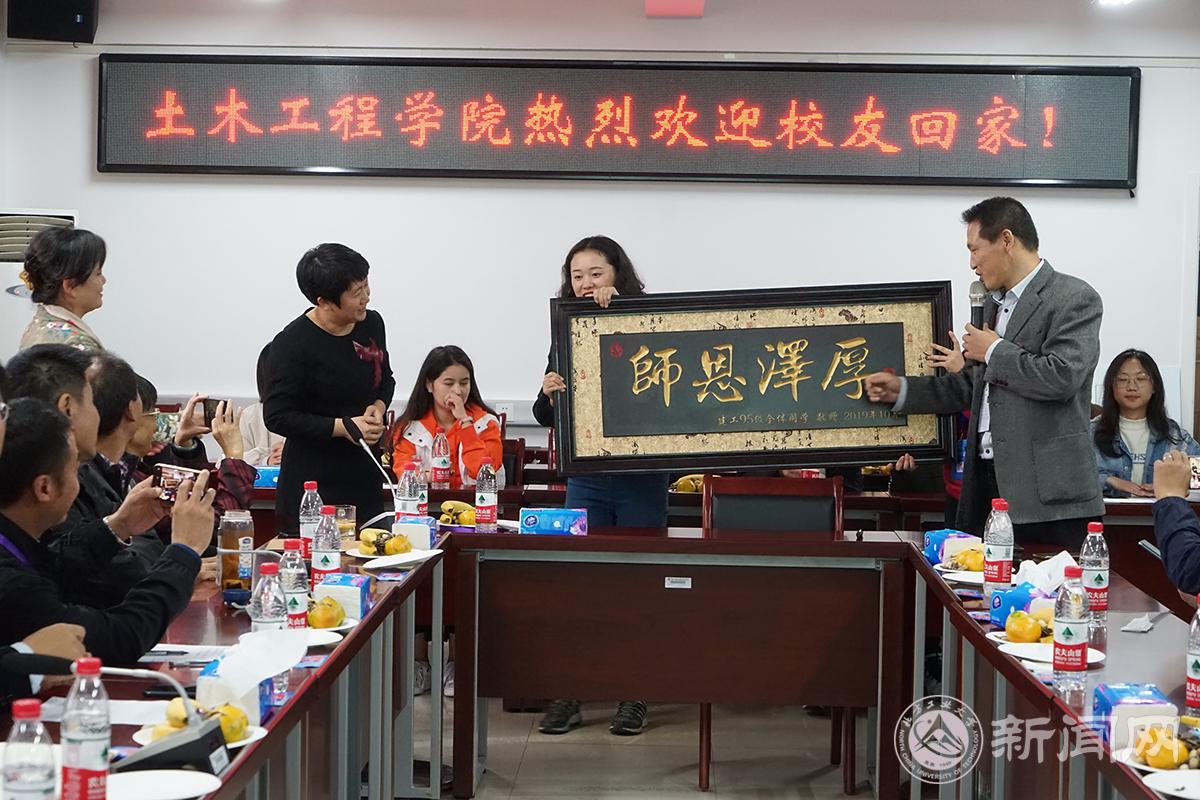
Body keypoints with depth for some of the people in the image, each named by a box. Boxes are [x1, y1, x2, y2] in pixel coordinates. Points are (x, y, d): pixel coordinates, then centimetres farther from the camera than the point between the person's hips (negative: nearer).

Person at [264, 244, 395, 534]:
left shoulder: (372, 324, 5)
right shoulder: (291, 344, -14)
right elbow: (277, 416, -12)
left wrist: (378, 407, 0)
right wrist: (345, 427, -16)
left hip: (364, 480, 6)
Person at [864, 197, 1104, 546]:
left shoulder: (1075, 299, -7)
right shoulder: (999, 303, 20)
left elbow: (1061, 377, -21)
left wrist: (994, 351, -8)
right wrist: (900, 390, 16)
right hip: (986, 482, 8)